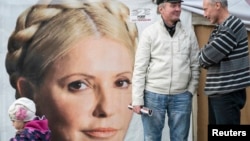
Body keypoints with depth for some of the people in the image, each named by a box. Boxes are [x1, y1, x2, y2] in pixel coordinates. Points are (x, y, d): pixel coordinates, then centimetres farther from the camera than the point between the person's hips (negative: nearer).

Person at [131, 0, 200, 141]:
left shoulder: (189, 33, 5)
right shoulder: (149, 32, -3)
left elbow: (195, 65, 8)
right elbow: (140, 68, -4)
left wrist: (191, 91, 0)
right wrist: (137, 99, -7)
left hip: (181, 96, 2)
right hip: (153, 94, -2)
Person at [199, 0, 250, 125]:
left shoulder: (232, 26, -14)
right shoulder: (219, 29, 16)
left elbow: (210, 56, -17)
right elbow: (206, 54, 12)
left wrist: (202, 58, 4)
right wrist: (204, 58, -10)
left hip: (228, 93, -9)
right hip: (217, 91, 9)